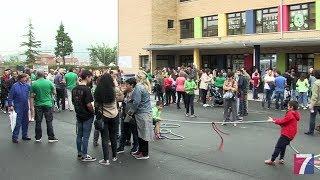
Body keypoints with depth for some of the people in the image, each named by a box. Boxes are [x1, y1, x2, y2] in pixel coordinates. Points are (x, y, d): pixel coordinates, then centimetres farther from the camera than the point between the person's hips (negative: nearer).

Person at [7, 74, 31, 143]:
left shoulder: (27, 86, 3)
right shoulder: (15, 86, -8)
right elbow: (10, 96, -7)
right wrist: (10, 105, -12)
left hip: (25, 106, 5)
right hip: (18, 107, -5)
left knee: (25, 122, 12)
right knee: (18, 122, -7)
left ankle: (24, 135, 24)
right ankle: (14, 137, 2)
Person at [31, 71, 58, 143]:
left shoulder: (34, 84, -5)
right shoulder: (49, 82, -6)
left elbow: (32, 95, -3)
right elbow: (54, 92, 3)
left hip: (38, 104, 1)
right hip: (48, 104, -1)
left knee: (38, 122, 9)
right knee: (49, 121, 5)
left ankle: (38, 138, 15)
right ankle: (51, 137, 8)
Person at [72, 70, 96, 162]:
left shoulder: (75, 89, 3)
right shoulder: (86, 89, -20)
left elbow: (73, 102, 11)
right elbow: (89, 104, -22)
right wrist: (93, 111, -6)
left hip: (79, 115, 7)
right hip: (87, 116, -7)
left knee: (79, 135, 15)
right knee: (86, 136, 2)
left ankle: (79, 153, 26)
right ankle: (84, 156, 10)